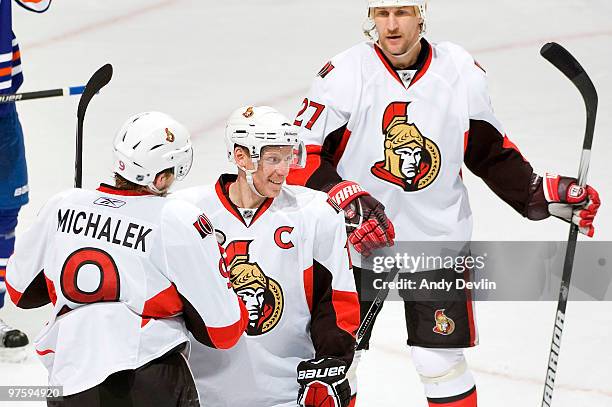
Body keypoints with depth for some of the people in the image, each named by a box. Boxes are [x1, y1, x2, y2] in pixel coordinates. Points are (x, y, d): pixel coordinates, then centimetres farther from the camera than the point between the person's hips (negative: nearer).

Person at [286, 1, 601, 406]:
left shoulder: (462, 72, -3)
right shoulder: (344, 74, -11)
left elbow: (492, 151, 9)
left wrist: (541, 193, 0)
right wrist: (348, 200, -23)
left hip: (438, 239, 1)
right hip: (354, 240, -1)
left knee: (443, 362, 1)